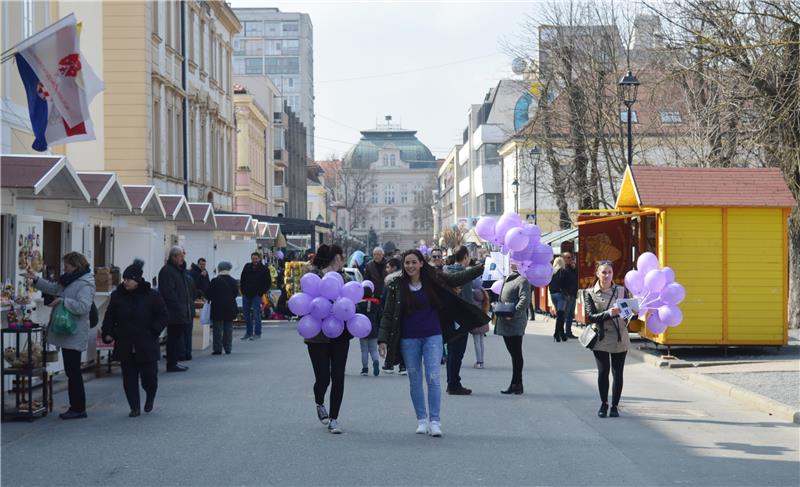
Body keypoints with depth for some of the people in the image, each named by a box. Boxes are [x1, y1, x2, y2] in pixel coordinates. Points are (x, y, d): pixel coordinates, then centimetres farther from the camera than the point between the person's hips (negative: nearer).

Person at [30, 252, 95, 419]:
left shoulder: (85, 285, -17)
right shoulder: (69, 281, 15)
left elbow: (83, 306, -29)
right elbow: (53, 287, 28)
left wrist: (63, 301, -23)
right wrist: (36, 279, 15)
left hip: (74, 335, -10)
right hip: (67, 334, 10)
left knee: (73, 372, -5)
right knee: (72, 372, 13)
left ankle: (78, 408, 2)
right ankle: (76, 407, 20)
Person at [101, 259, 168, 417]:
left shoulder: (152, 295, -5)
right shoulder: (117, 296, 4)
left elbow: (163, 317, 0)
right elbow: (109, 317, 10)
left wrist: (153, 332, -10)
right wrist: (107, 333, -2)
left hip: (146, 345, -3)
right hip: (125, 345, 3)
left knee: (149, 377, 2)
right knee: (129, 378, 3)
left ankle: (150, 398, 32)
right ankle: (134, 407, 13)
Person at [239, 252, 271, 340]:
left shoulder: (264, 269, -4)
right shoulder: (247, 267, 7)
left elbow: (268, 283, 0)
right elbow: (242, 280, 15)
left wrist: (262, 292, -7)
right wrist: (243, 291, 7)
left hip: (257, 295, -5)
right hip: (246, 295, 5)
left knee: (256, 314, -8)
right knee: (246, 314, 8)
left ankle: (257, 333, -2)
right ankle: (248, 332, 18)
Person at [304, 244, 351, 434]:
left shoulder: (343, 277, 10)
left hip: (340, 335, 5)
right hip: (318, 335, -5)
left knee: (338, 377, 1)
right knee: (323, 377, -2)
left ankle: (333, 419, 11)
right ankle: (320, 404, 31)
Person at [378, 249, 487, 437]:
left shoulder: (433, 280, 0)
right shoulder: (396, 286, -2)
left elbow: (459, 278, 2)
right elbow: (388, 314, -2)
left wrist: (483, 267, -5)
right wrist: (383, 339, -10)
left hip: (432, 336, -1)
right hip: (409, 339, 1)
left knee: (433, 378, -6)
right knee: (415, 380, 7)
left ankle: (435, 421, -3)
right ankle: (421, 420, 17)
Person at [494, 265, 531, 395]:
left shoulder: (523, 280, -12)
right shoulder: (508, 278, 18)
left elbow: (525, 300, -22)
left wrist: (513, 314, -25)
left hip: (515, 323, -10)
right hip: (505, 323, 10)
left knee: (516, 354, -3)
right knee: (514, 354, 14)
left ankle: (516, 385, 1)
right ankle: (516, 384, 20)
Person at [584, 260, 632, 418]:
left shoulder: (622, 291, 7)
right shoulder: (590, 293, 2)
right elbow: (590, 317, -7)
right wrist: (609, 313, -21)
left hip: (620, 338, 2)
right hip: (601, 338, -1)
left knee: (617, 373, 3)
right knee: (603, 372, -7)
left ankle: (614, 406, 15)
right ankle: (603, 404, 12)